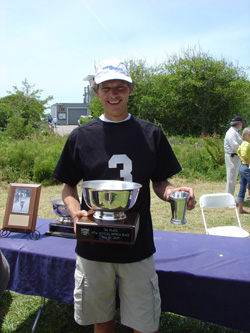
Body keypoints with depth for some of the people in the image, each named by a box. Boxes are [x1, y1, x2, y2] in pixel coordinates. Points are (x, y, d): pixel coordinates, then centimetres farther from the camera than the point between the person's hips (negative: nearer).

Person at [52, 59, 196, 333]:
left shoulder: (151, 134, 1)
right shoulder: (81, 136, 0)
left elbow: (160, 184, 6)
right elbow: (68, 187, 6)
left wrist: (175, 194, -16)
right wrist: (76, 212, -14)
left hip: (138, 247, 0)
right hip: (93, 247, 1)